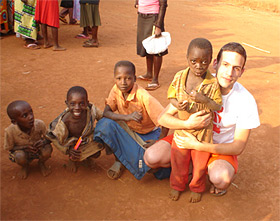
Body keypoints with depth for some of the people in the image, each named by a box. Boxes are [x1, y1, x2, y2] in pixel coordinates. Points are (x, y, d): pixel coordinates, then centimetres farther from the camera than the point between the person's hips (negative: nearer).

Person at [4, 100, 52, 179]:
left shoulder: (40, 124, -26)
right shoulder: (10, 131, -28)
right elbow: (9, 148, -12)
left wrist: (43, 142, -34)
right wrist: (25, 147, -29)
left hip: (38, 149, 1)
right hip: (21, 151, -1)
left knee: (48, 149, -30)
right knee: (20, 157, -34)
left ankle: (41, 163, 8)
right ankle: (25, 166, 6)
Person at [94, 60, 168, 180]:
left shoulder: (144, 97, -29)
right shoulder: (116, 90, -14)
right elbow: (106, 112, -19)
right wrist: (127, 117, -33)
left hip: (148, 134, -3)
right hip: (127, 130, 4)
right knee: (105, 124, -25)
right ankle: (119, 160, -3)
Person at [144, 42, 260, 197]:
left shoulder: (246, 101, -20)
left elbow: (239, 147, -18)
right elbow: (163, 118, -15)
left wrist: (197, 145, -28)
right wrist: (188, 124, -37)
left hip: (221, 147, -2)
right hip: (190, 137, 2)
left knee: (220, 178, -35)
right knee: (151, 157, -20)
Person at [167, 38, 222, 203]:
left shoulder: (212, 83, -16)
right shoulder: (179, 77, -9)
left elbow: (218, 108, -12)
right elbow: (171, 96, 1)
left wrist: (204, 99, -30)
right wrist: (177, 104, -20)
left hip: (202, 129, -2)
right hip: (181, 127, 2)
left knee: (200, 162, 16)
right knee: (178, 160, 18)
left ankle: (197, 188, 42)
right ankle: (177, 185, 44)